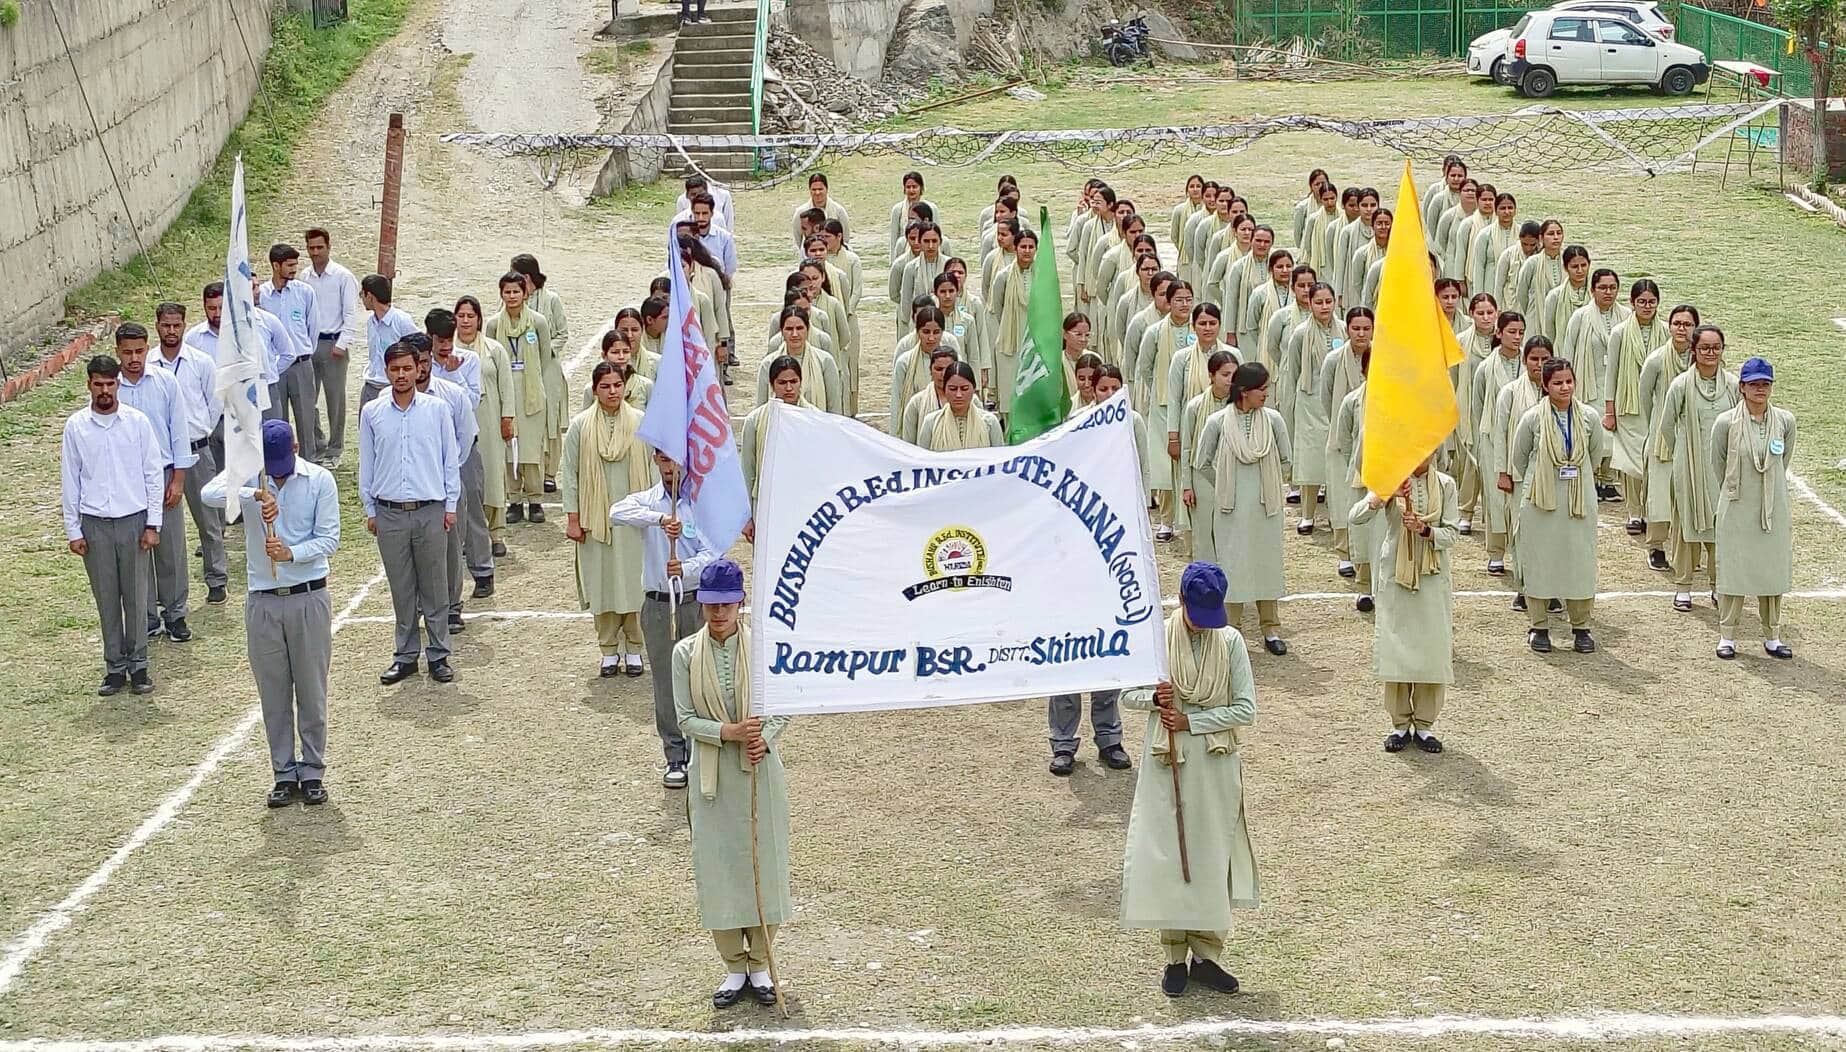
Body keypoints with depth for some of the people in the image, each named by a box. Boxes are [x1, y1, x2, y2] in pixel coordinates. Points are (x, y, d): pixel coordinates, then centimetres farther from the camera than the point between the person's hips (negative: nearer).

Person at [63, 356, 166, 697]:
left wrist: (153, 524, -3)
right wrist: (73, 530, 1)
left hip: (133, 519, -1)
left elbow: (154, 473, 0)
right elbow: (69, 480, 4)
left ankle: (138, 665, 15)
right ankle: (115, 667, 16)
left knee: (136, 596, 4)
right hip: (94, 524, 1)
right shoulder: (76, 426, -1)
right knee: (106, 600, 7)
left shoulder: (138, 421, -3)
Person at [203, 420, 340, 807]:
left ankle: (312, 771, 16)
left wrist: (292, 553, -24)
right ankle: (284, 773, 18)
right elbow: (210, 493, -22)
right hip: (262, 601, 1)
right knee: (273, 694, 8)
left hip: (309, 597, -1)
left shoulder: (319, 479, -3)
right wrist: (256, 494, -38)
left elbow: (329, 539, -6)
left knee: (312, 690, 5)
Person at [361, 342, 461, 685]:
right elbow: (366, 464, 10)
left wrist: (450, 505, 3)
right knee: (402, 590, 7)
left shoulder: (437, 409, 1)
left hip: (430, 511, -1)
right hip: (389, 513, 1)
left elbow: (451, 459, 6)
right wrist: (370, 509, 8)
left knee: (434, 588, 4)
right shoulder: (371, 413, 4)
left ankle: (439, 656, 12)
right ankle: (406, 656, 16)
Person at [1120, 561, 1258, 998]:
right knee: (1166, 856, 1)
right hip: (1167, 764, 0)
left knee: (1213, 858, 6)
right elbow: (1127, 693, 5)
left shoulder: (1230, 641, -4)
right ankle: (1175, 956, 11)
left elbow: (1245, 710, -5)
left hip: (1216, 765, 0)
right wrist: (1152, 697, -16)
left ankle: (1206, 954, 15)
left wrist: (1191, 722, -13)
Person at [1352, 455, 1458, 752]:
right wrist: (1384, 494, -29)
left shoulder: (1445, 485, 1)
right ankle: (1400, 724, 14)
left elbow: (1451, 534, -2)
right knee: (1395, 649, 1)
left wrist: (1425, 530, -22)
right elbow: (1357, 517, -14)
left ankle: (1424, 725, 14)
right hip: (1395, 575, -1)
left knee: (1432, 648, 2)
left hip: (1433, 578, 1)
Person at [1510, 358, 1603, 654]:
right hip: (1540, 502, -1)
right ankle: (1540, 627, 15)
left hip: (1579, 501, 1)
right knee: (1539, 560, 3)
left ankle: (1581, 627, 15)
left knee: (1580, 560, 2)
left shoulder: (1589, 418, 0)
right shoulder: (1532, 418, -6)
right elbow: (1518, 458, 9)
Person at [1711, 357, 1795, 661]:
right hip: (1737, 510, -2)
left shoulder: (1785, 421, -3)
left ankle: (1772, 637, 20)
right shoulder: (1726, 423, -11)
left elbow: (1783, 463, 11)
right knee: (1733, 569, 4)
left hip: (1774, 508, 2)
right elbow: (1718, 466, 3)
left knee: (1773, 569, 9)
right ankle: (1727, 636, 15)